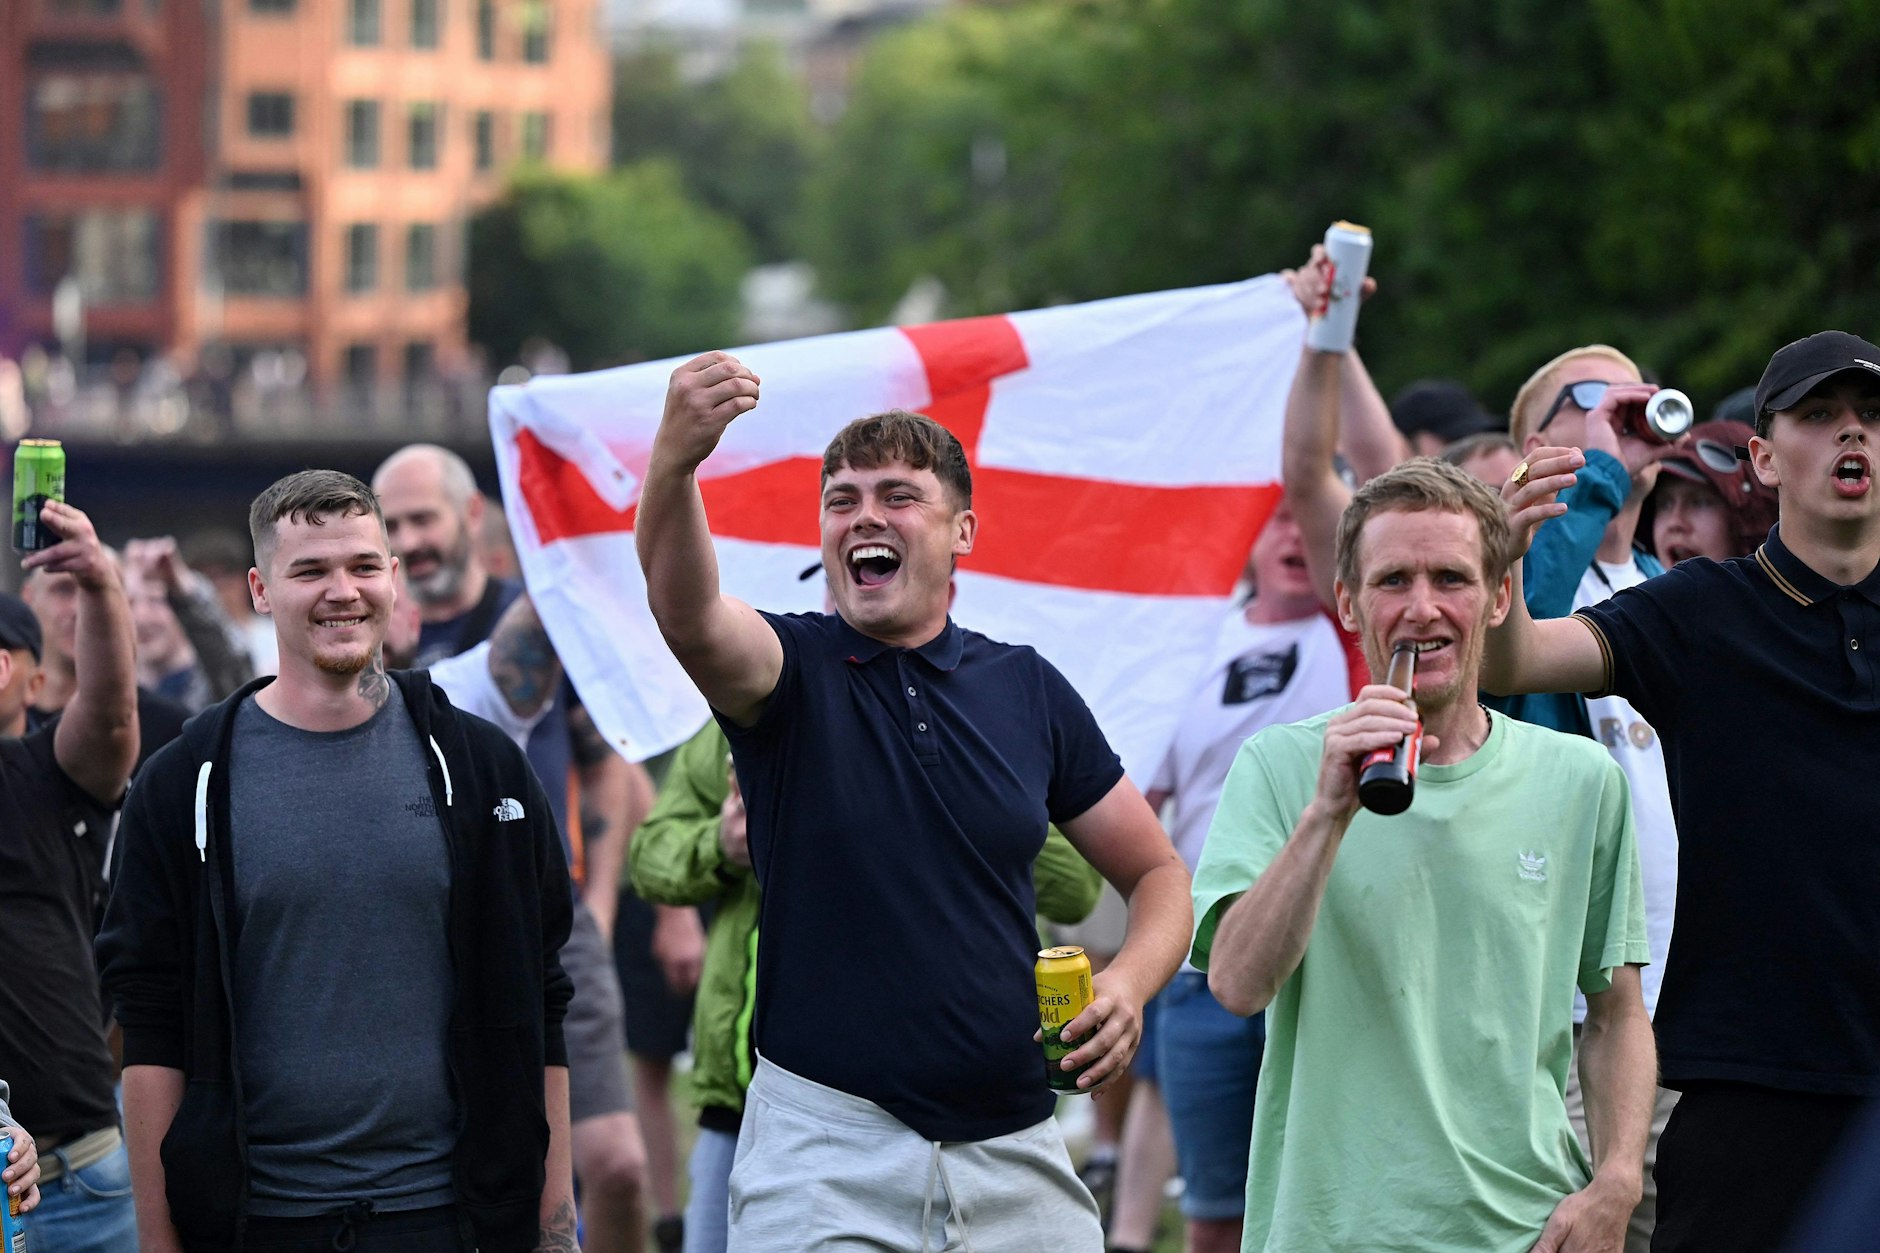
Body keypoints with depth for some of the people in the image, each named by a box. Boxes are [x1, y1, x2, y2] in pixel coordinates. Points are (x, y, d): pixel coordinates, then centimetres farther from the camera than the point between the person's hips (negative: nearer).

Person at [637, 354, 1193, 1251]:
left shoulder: (1027, 689, 8)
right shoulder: (792, 671, -2)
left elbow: (1159, 873, 15)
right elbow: (688, 616, -27)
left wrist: (1128, 985, -8)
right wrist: (673, 463, -47)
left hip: (1012, 1147, 3)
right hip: (823, 1146, -3)